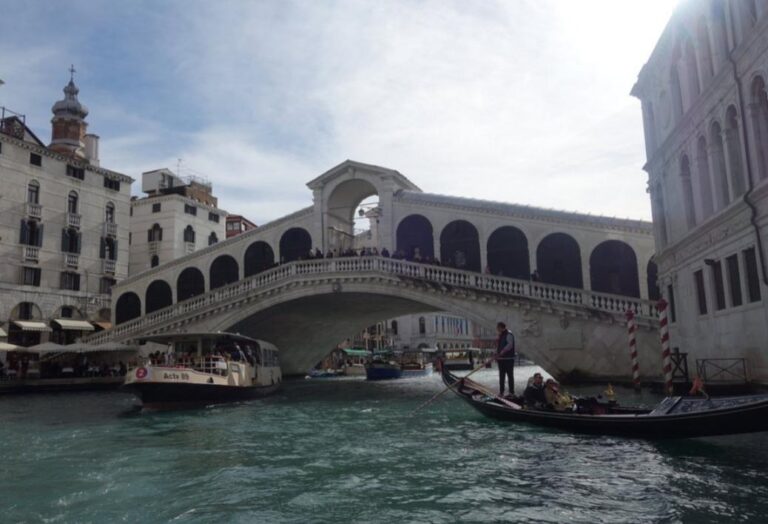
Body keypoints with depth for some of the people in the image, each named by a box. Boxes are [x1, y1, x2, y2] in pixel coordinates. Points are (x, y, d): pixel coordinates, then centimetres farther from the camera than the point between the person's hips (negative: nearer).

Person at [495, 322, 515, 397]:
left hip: (508, 359, -9)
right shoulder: (501, 335, 16)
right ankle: (501, 392, 18)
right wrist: (497, 356, 12)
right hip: (501, 359, 9)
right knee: (501, 376, 12)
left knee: (510, 376, -3)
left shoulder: (509, 334, -11)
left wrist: (502, 352, -26)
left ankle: (511, 392, 2)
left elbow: (509, 345, -23)